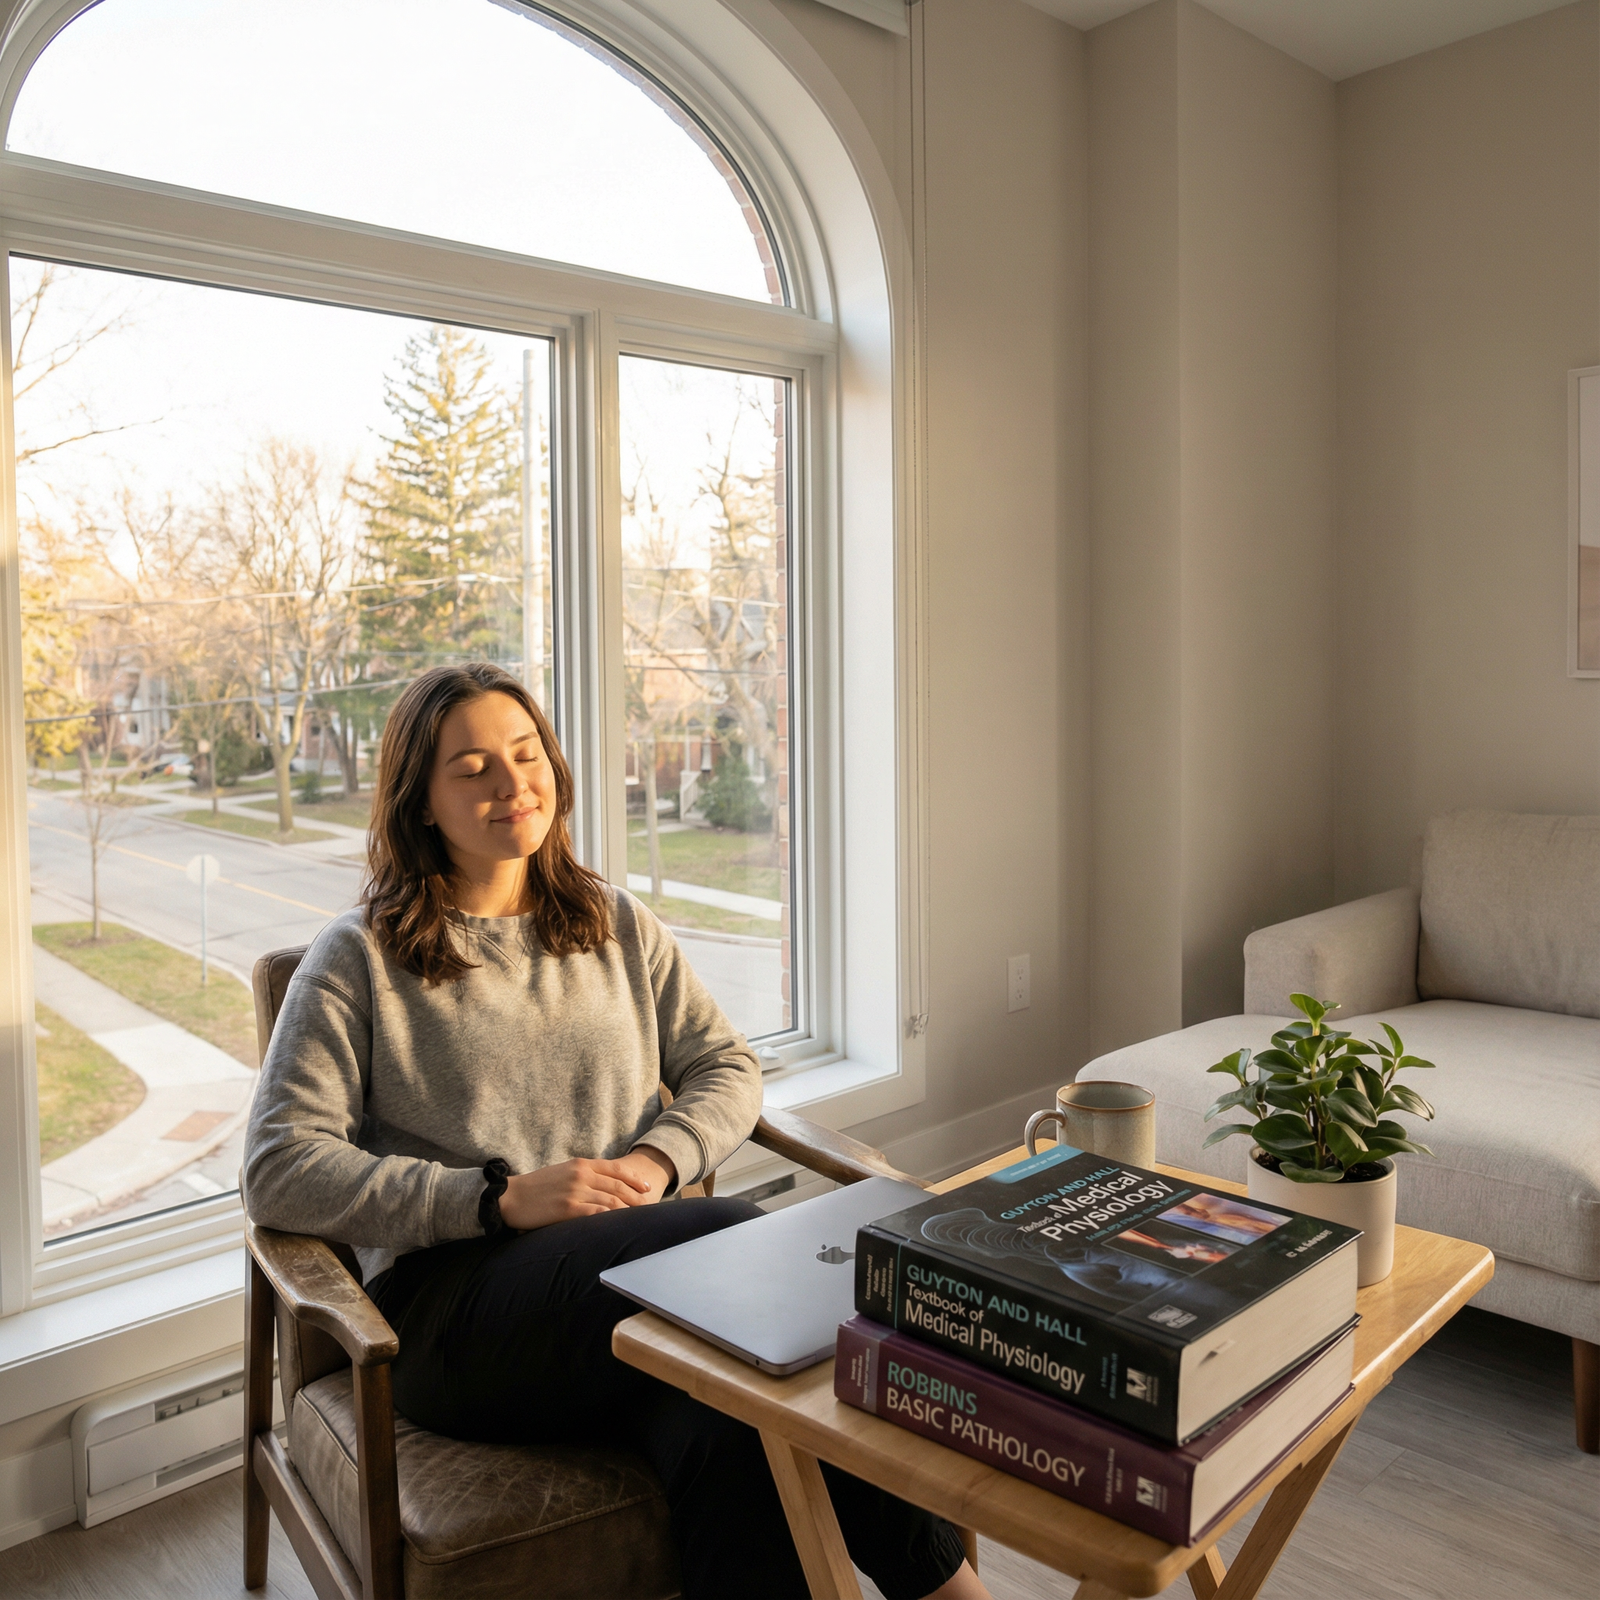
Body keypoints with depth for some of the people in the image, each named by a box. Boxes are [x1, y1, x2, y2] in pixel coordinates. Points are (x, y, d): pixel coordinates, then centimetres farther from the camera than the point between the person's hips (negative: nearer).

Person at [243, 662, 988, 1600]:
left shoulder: (620, 927, 19)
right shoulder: (362, 959, 5)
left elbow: (729, 1070, 16)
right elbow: (279, 1171, -4)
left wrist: (657, 1161, -8)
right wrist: (501, 1198, -15)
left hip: (643, 1266, 4)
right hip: (453, 1300, -3)